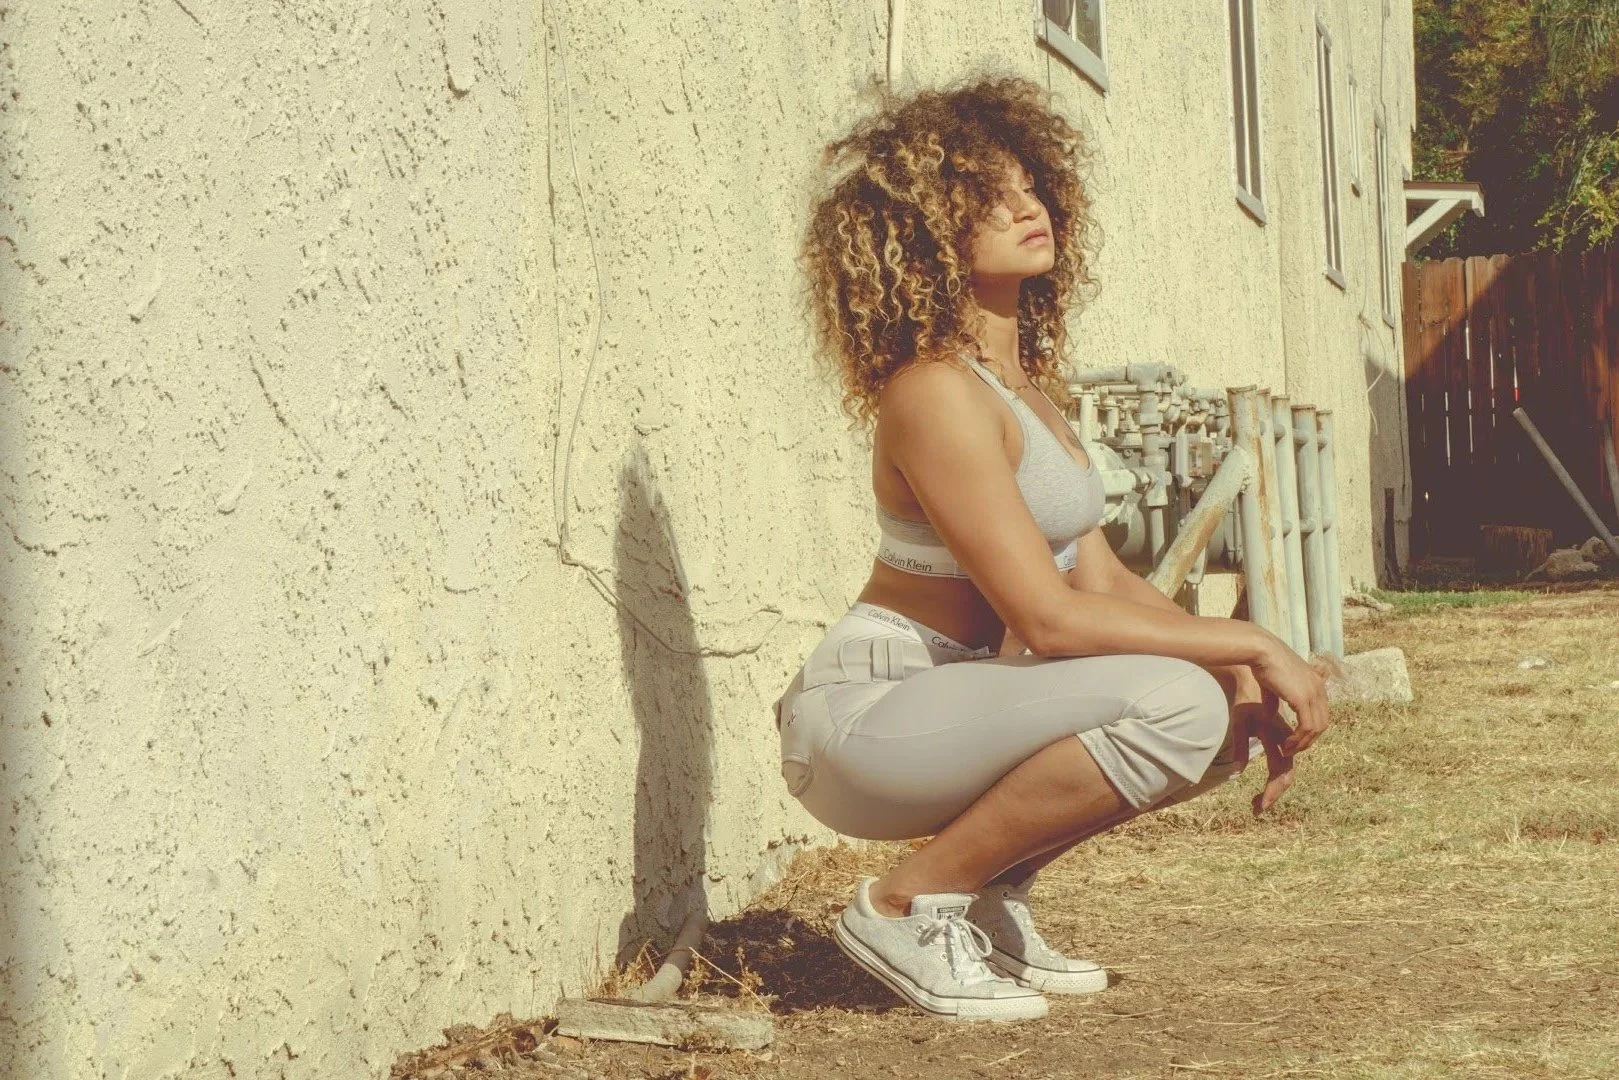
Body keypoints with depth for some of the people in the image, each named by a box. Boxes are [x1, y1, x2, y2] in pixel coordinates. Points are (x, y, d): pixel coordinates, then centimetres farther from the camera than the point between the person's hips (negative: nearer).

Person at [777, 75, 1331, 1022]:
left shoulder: (1023, 379, 11)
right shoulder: (936, 391, -19)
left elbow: (1102, 578, 10)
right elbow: (1048, 617, -24)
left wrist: (1247, 683, -3)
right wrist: (1249, 644, -18)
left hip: (957, 697, 9)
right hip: (864, 719, -9)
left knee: (1232, 712, 4)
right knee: (1173, 703, -27)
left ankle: (990, 893, 11)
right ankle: (909, 905, -12)